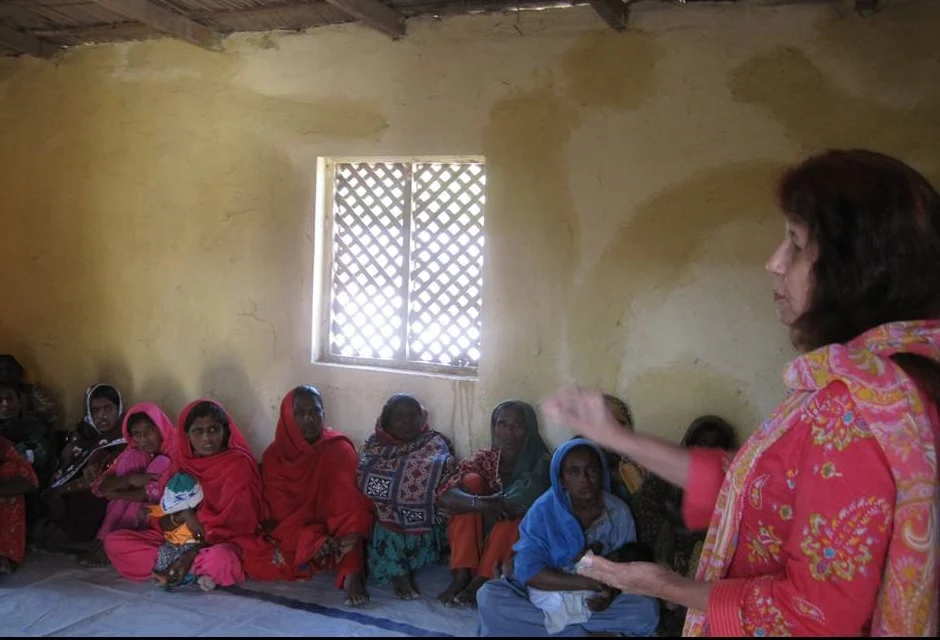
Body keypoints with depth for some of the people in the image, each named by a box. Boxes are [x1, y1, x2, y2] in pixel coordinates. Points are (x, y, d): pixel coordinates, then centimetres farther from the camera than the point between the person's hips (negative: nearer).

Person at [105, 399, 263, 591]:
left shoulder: (238, 464, -10)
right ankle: (199, 568, -15)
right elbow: (163, 520, 5)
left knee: (219, 560, -42)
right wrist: (178, 516, -19)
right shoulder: (181, 462, 5)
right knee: (114, 542, -10)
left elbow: (233, 522, -14)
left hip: (222, 542, -7)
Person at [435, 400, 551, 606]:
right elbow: (444, 495, -16)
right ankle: (462, 575, -25)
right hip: (477, 540, 2)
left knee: (516, 509, -28)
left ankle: (481, 581, -31)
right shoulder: (484, 458, 0)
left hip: (518, 544, -2)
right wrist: (479, 503, -35)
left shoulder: (540, 463, -4)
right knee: (472, 480, -18)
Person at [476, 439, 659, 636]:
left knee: (647, 609, -25)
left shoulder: (618, 512, -6)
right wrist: (587, 582, -27)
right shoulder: (544, 509, -13)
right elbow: (528, 571, -18)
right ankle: (576, 631, -16)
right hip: (546, 597, -2)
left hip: (593, 600, 2)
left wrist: (611, 591, -26)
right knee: (489, 597, -25)